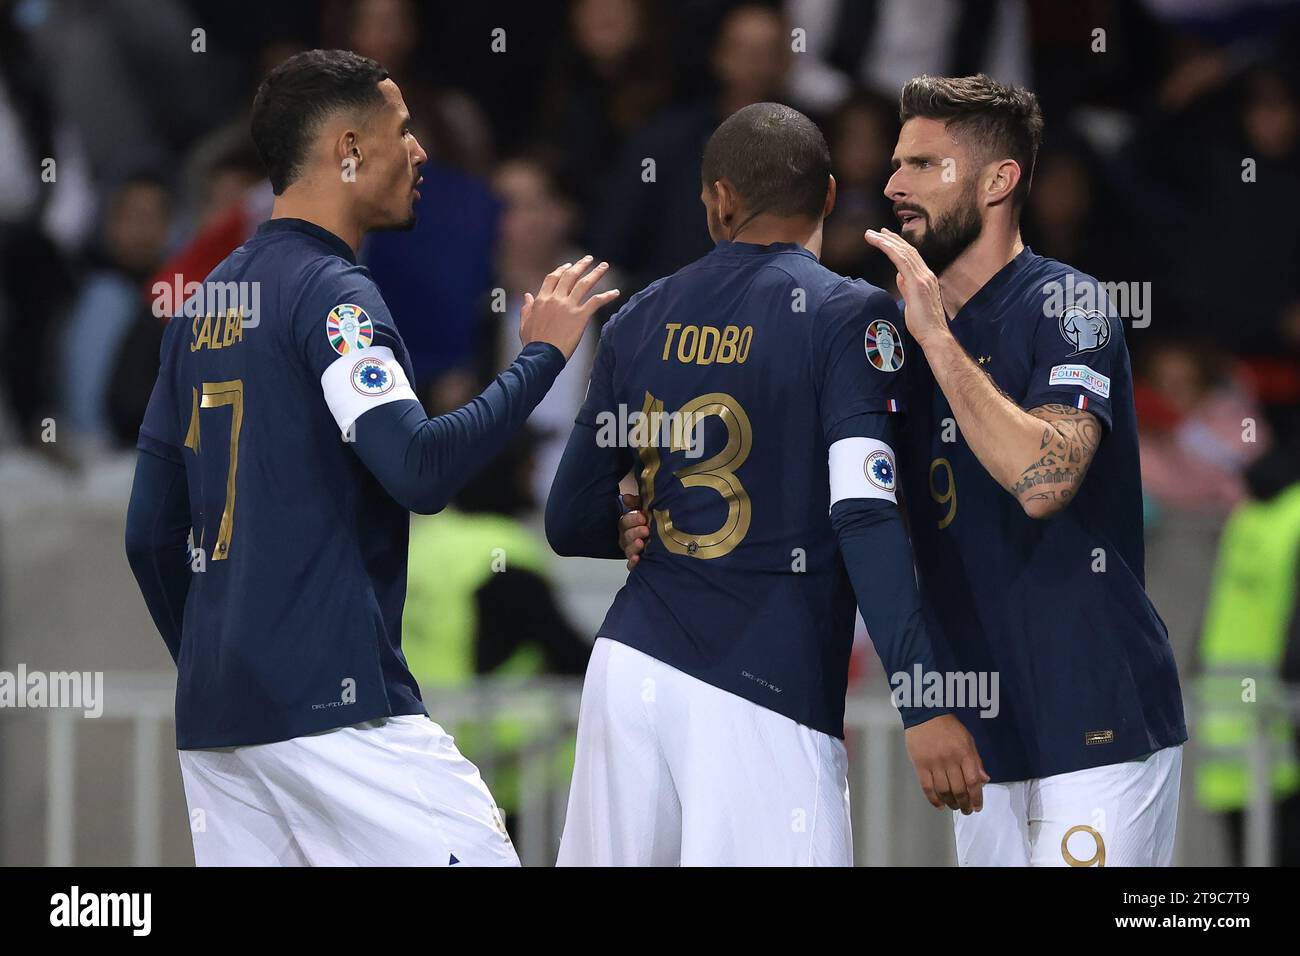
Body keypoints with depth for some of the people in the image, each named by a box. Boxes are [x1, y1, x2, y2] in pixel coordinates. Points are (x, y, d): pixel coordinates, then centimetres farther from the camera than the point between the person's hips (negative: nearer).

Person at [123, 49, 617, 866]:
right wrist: (542, 353, -10)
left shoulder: (207, 303, 17)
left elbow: (151, 534, 18)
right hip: (333, 702, -9)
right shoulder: (331, 292, -8)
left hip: (215, 708, 9)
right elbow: (420, 471, -21)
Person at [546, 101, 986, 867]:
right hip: (761, 703, -6)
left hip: (629, 664, 6)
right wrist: (923, 704, -20)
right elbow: (864, 516, -16)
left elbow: (572, 524, 14)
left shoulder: (642, 321, 10)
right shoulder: (848, 315, -5)